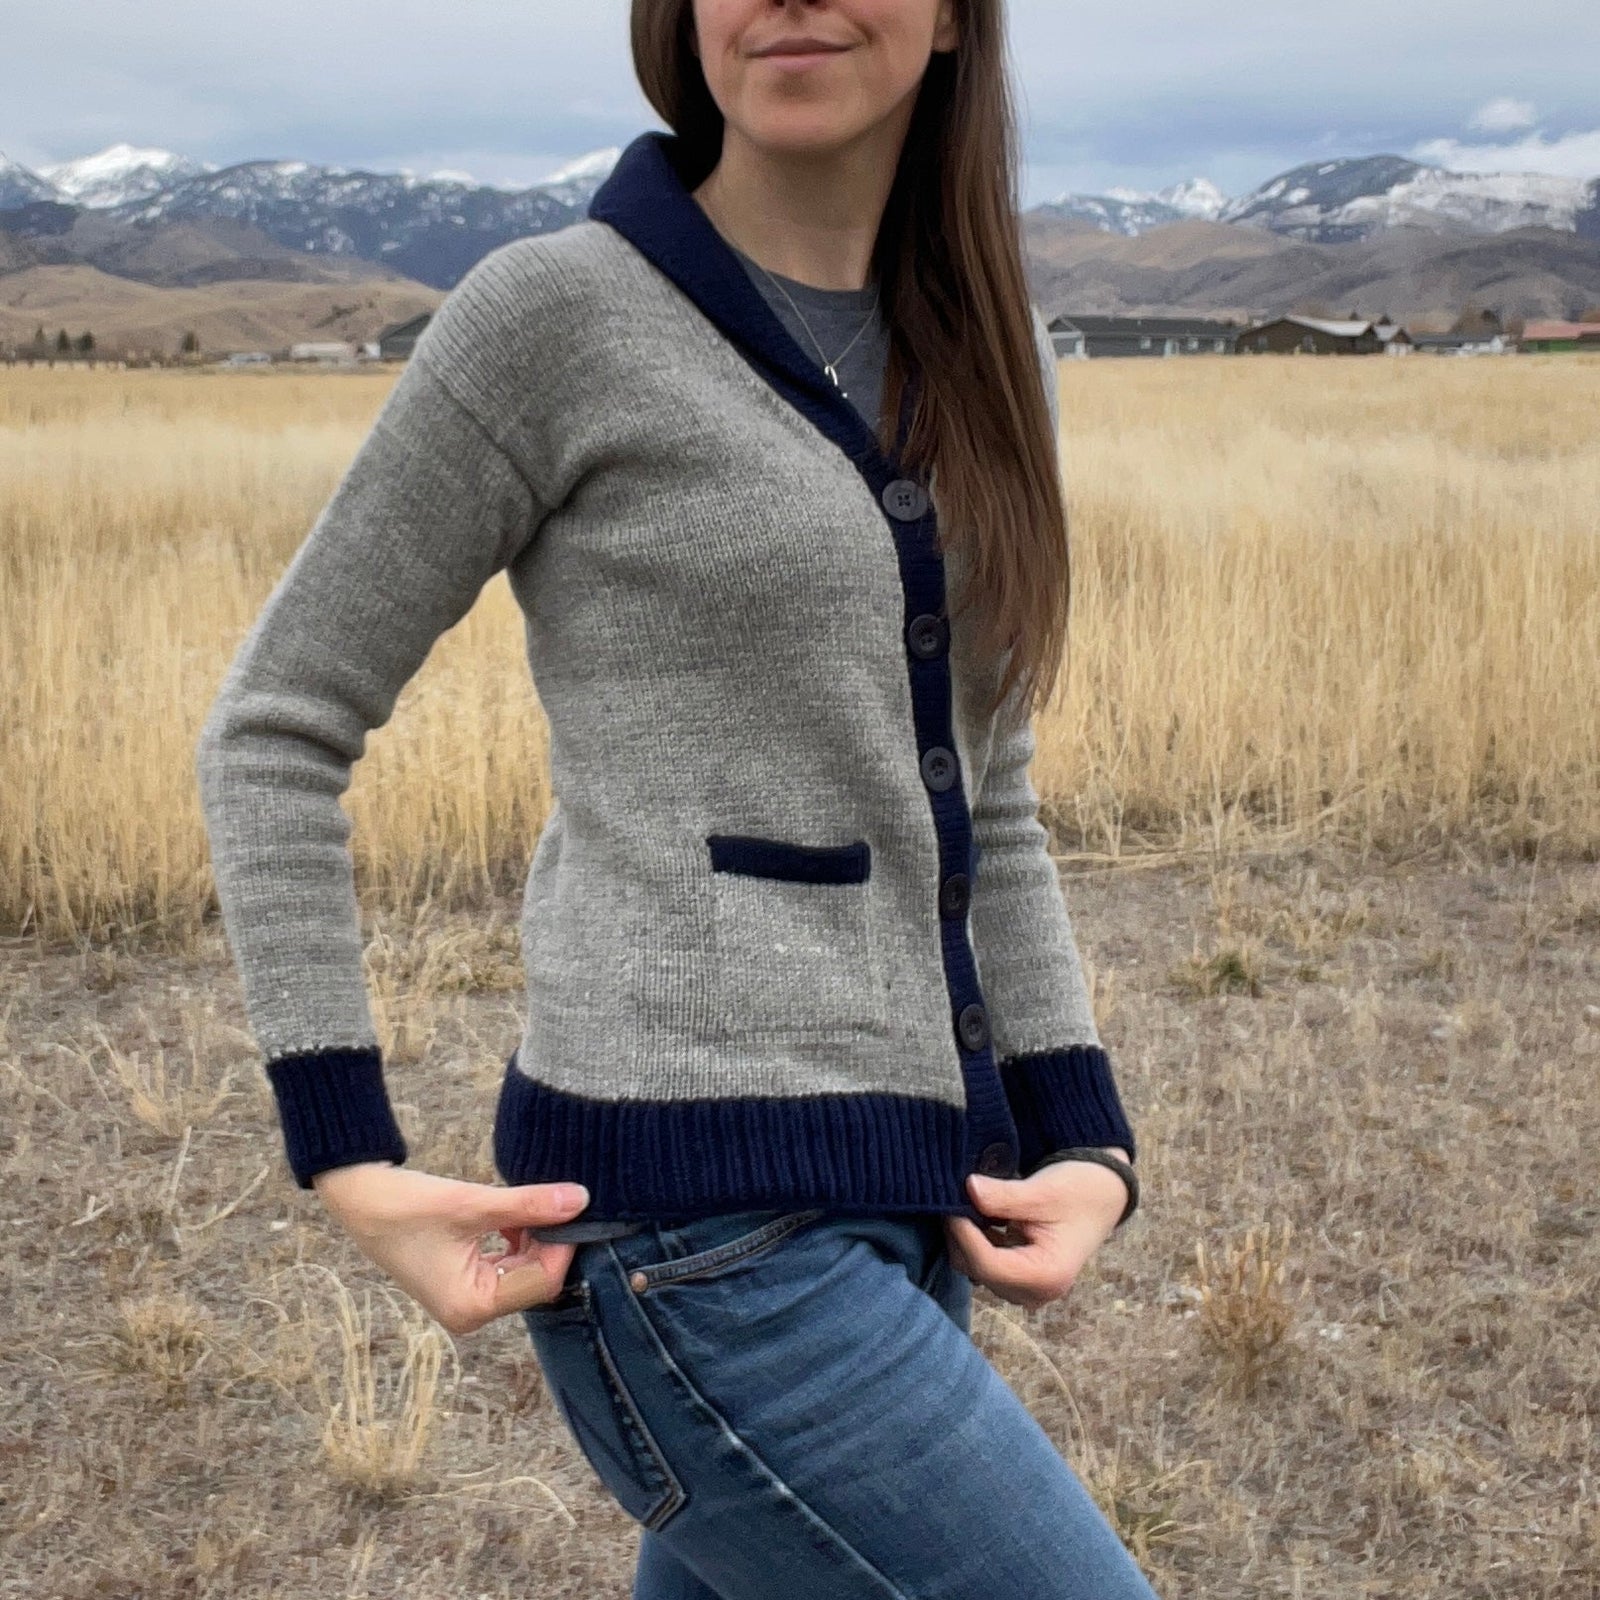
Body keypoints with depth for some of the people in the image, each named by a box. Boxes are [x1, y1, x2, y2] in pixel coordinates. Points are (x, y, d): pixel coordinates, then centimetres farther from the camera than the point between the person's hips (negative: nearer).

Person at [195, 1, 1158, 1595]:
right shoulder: (553, 314, -7)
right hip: (696, 1232, -7)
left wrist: (1082, 1143, 4)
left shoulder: (984, 359, 11)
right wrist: (349, 1165, -9)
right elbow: (272, 734, -2)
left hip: (892, 1203, 7)